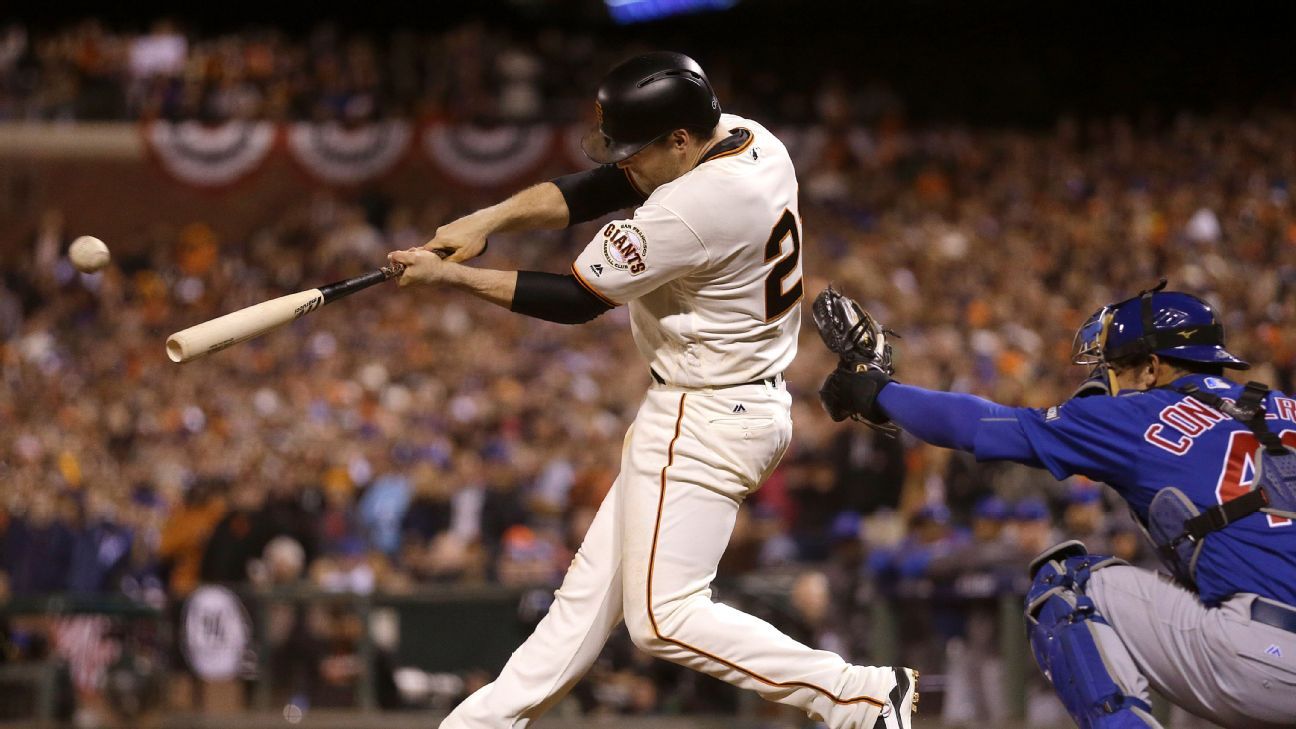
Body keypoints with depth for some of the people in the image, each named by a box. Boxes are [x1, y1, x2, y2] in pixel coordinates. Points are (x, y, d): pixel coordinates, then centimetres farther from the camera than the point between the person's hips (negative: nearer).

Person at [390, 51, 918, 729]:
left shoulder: (695, 206, -28)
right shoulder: (744, 137, 0)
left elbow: (578, 299, -18)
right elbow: (592, 190, 5)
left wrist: (452, 275, -10)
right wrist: (487, 220, -7)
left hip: (705, 422, -10)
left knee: (664, 617, -7)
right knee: (597, 574, 16)